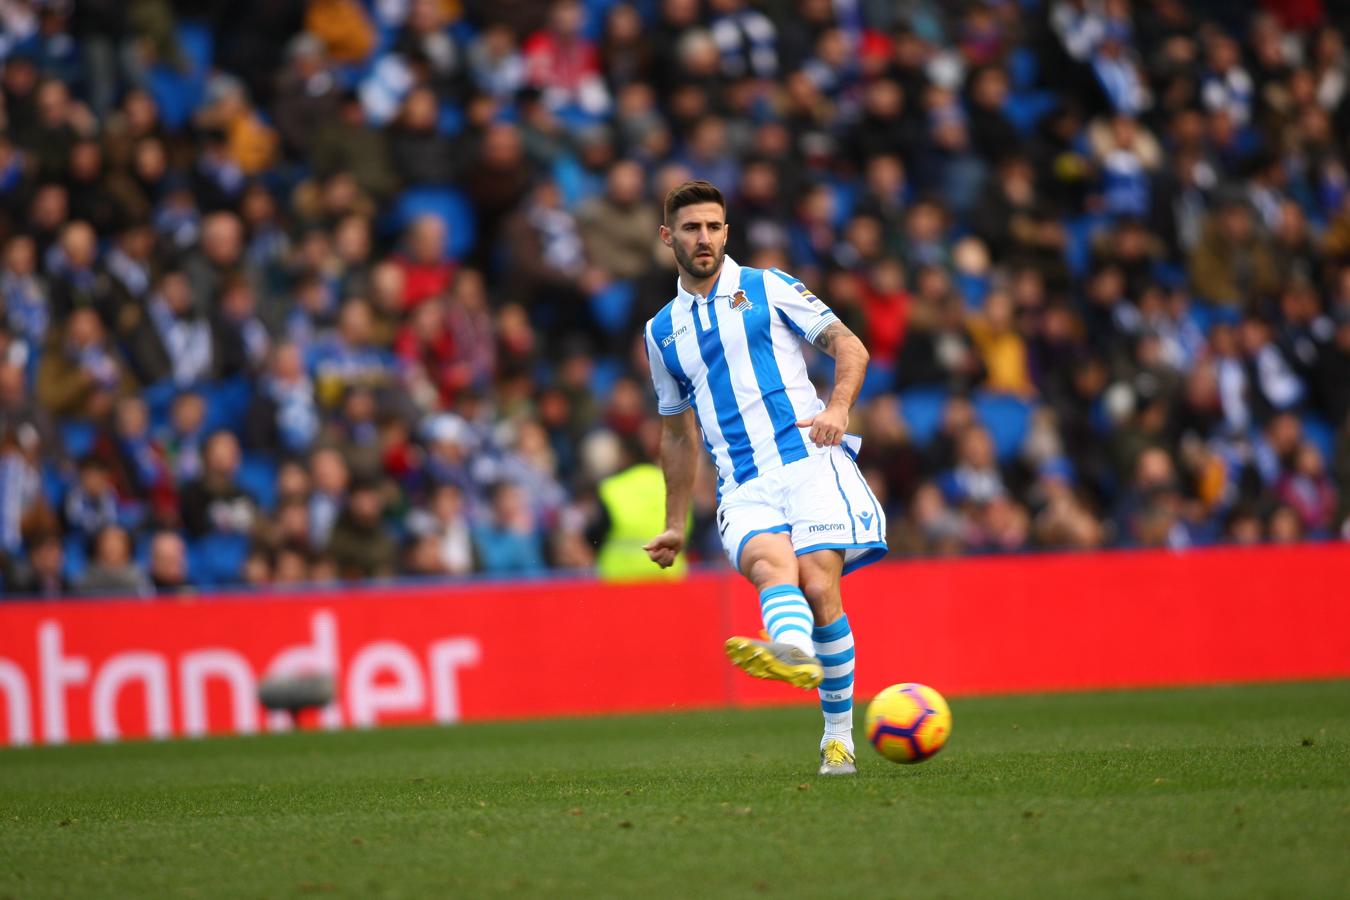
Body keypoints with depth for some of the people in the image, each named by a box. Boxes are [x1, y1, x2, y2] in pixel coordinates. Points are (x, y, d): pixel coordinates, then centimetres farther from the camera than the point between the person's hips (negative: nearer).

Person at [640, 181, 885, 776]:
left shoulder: (766, 287, 12)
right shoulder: (661, 332, 22)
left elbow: (848, 345, 7)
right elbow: (679, 434, 31)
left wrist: (838, 408, -13)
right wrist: (675, 525, 29)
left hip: (809, 460, -2)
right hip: (743, 488, 2)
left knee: (818, 586, -19)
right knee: (770, 562, -30)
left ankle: (839, 735, -10)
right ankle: (793, 653, -62)